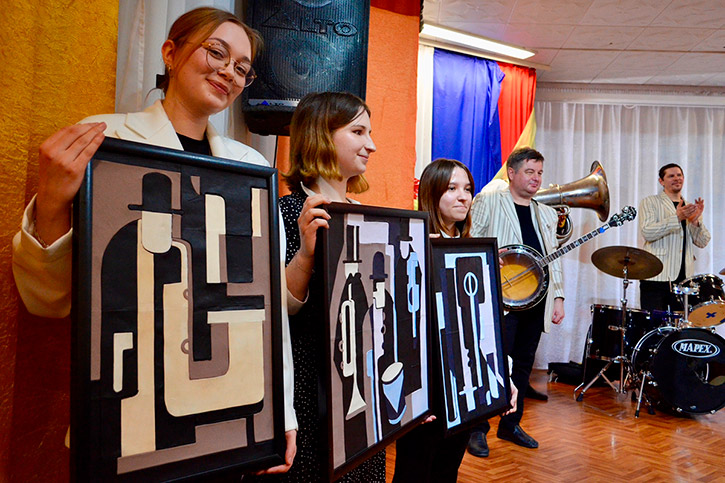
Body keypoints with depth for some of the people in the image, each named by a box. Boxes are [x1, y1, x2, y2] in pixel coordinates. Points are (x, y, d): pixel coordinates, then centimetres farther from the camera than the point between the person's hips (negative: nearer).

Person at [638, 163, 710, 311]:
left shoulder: (690, 208, 20)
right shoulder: (650, 202, 4)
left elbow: (703, 242, 12)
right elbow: (647, 232, -12)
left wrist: (695, 220, -7)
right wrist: (677, 218, -21)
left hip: (684, 279, 5)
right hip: (656, 277, -4)